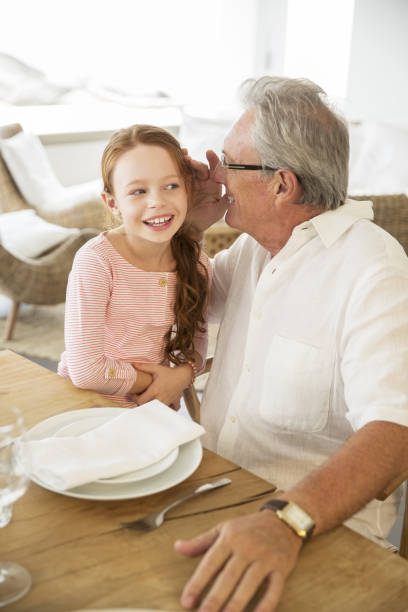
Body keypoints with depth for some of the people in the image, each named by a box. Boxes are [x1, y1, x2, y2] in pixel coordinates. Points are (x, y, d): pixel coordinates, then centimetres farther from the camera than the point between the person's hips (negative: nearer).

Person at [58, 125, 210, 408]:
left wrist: (184, 374, -11)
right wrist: (153, 381, -11)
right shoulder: (95, 261, -21)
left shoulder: (195, 260, -6)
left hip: (154, 410, 6)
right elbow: (85, 370, -22)